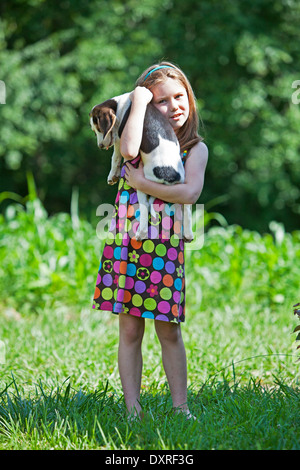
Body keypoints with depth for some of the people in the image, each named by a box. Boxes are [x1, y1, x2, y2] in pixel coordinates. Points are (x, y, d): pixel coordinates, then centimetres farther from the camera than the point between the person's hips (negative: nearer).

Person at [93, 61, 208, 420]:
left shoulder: (195, 149, 6)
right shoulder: (143, 138, 8)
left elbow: (190, 193, -11)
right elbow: (129, 149, -18)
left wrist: (141, 184, -12)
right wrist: (139, 103, -9)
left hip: (166, 246, 0)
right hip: (126, 241, 0)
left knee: (169, 330, 4)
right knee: (130, 329, 3)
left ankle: (180, 406, 12)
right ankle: (132, 408, 8)